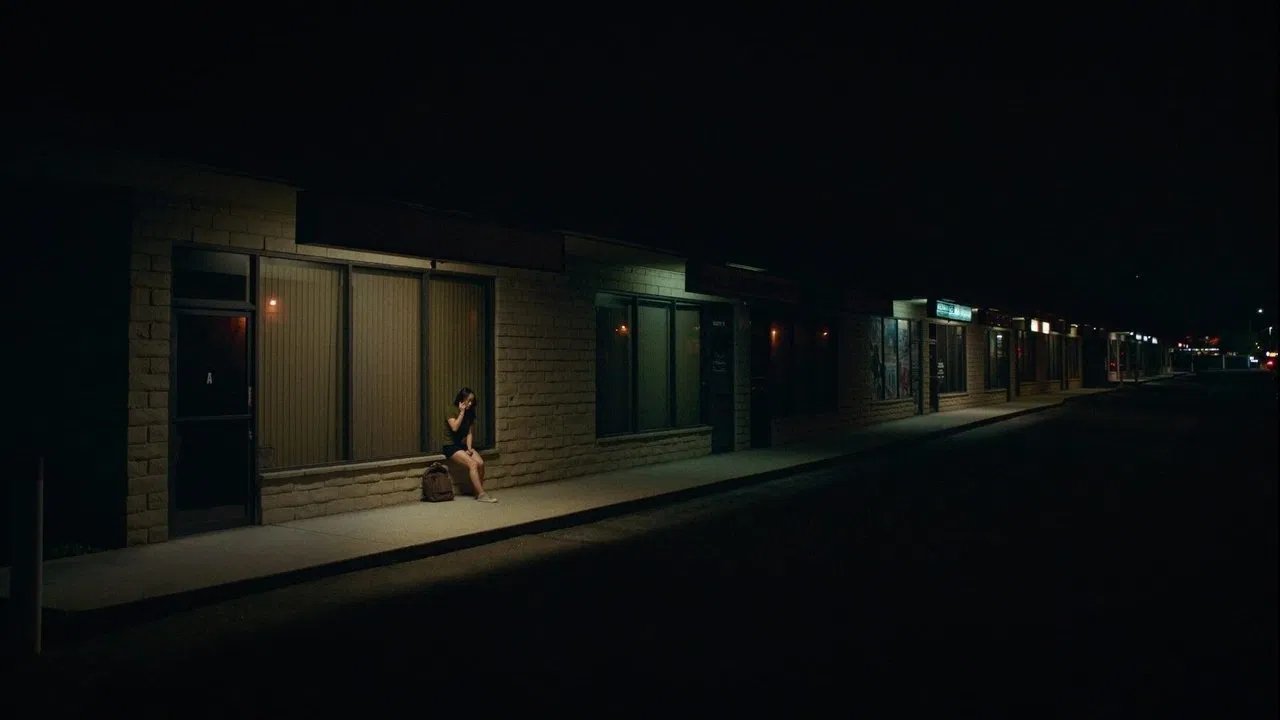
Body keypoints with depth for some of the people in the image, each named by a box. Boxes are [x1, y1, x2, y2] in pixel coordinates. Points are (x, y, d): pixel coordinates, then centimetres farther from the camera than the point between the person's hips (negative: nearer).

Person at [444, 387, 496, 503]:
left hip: (463, 445, 6)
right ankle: (481, 494, -27)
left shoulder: (469, 413, 10)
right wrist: (461, 412, -18)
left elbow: (469, 433, 7)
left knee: (480, 463, -19)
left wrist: (469, 448, -7)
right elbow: (454, 427, -22)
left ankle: (479, 491, -10)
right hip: (451, 446, -6)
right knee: (472, 464, -26)